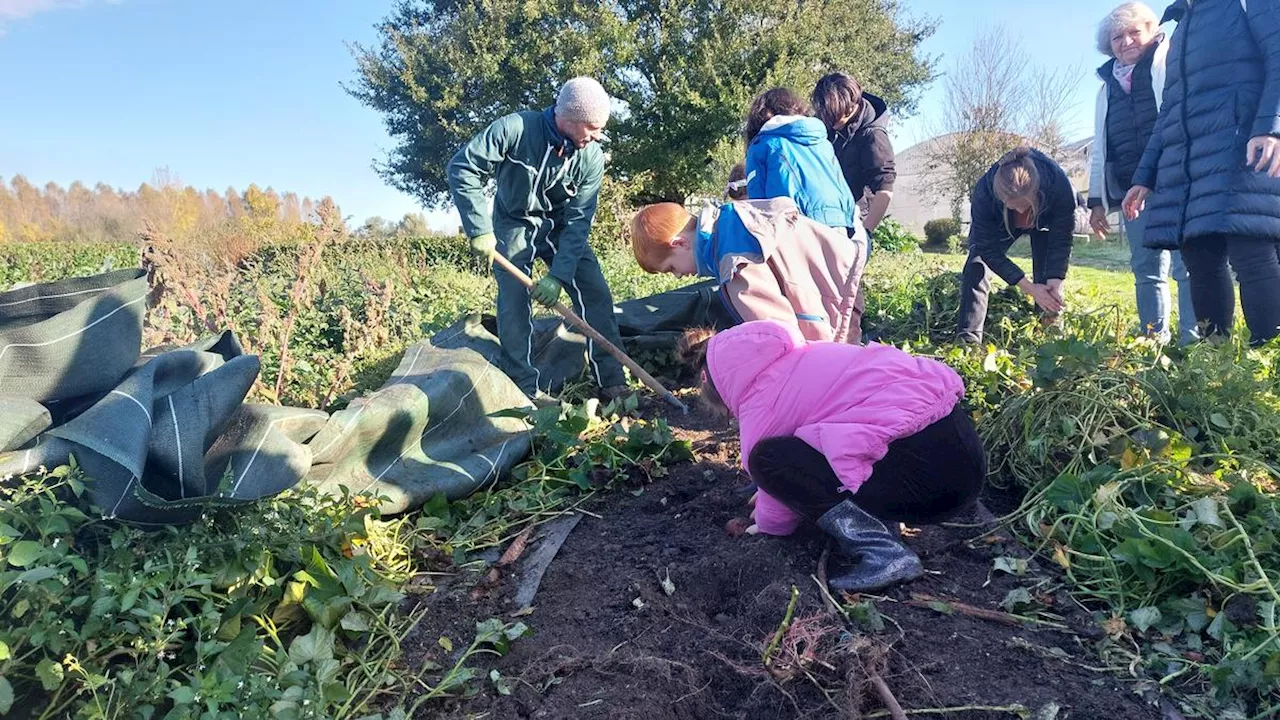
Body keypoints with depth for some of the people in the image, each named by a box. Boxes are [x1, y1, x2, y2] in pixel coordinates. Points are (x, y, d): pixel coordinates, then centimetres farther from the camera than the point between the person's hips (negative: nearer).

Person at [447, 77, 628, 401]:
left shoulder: (592, 157, -19)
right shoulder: (515, 128, -27)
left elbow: (578, 221, -20)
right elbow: (462, 168, -24)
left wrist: (558, 275, -28)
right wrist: (480, 229, -28)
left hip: (561, 227, 3)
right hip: (514, 224, -2)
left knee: (595, 292, -7)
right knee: (514, 300, -12)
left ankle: (612, 381, -1)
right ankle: (527, 389, -1)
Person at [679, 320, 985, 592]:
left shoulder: (758, 405, -2)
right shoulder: (799, 359, 21)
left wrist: (766, 524, 30)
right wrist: (772, 496, 44)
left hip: (928, 473, -9)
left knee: (768, 460, -6)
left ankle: (881, 551, -8)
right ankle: (883, 522, 13)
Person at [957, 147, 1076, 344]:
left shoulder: (1060, 186, -42)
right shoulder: (983, 194, -42)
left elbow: (1061, 240, -29)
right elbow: (989, 250, -33)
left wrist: (1055, 281, -43)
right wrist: (1029, 287, -36)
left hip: (1046, 221, 1)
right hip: (998, 223, -1)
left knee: (1049, 276, -12)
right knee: (977, 265, -20)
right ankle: (968, 338, -23)